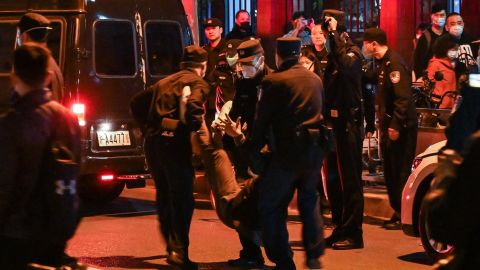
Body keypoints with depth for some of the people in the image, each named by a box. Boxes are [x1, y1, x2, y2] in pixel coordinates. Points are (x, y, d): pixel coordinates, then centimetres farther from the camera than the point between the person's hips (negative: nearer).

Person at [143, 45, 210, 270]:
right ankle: (179, 251, -16)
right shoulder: (198, 84, 2)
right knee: (182, 199, -6)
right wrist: (197, 130, -8)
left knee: (164, 196, 20)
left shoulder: (164, 82, 23)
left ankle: (172, 246, 32)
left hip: (153, 142, 7)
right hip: (175, 142, -7)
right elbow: (193, 108, -19)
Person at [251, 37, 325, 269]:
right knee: (309, 199, 25)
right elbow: (320, 113, 14)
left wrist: (254, 151, 0)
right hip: (314, 150, 6)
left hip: (287, 151, -6)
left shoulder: (274, 82, -9)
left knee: (270, 206, 4)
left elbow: (262, 120, -8)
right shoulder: (315, 80, 9)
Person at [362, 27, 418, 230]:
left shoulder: (394, 63, -15)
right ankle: (398, 212, 20)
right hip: (389, 125, 10)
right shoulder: (383, 63, 15)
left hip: (401, 127, -10)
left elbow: (403, 98, -22)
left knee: (400, 172, -6)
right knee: (390, 172, 13)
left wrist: (395, 125, -24)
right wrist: (383, 124, 16)